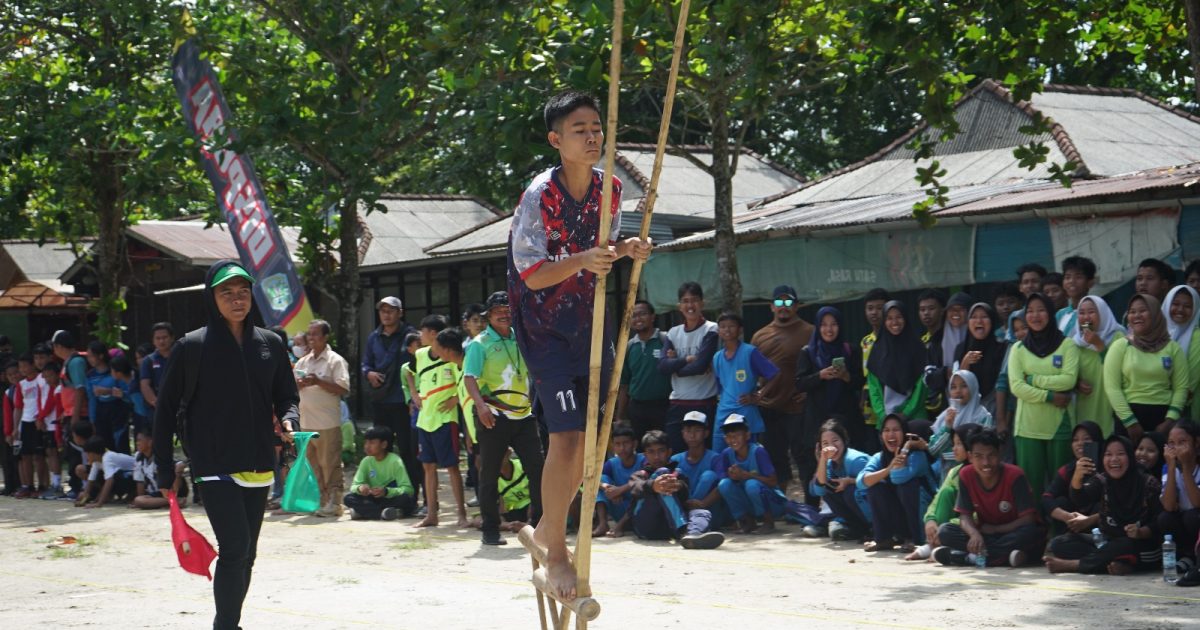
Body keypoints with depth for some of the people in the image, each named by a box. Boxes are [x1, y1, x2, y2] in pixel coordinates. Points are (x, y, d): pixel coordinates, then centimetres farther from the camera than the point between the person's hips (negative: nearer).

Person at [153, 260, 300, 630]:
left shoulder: (270, 344, 6)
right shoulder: (192, 348, -4)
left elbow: (287, 395, 15)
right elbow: (166, 409, 1)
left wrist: (289, 419, -9)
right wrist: (166, 470, -2)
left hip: (259, 465, 5)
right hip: (215, 466, -5)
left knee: (245, 555, 10)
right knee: (235, 547, -16)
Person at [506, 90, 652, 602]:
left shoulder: (609, 188, -1)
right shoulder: (540, 196, -20)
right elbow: (533, 274, -20)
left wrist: (626, 249, -6)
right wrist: (582, 260, -36)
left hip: (588, 319, 7)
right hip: (543, 325, -7)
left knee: (592, 435, 11)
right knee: (567, 436, -14)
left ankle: (548, 527, 31)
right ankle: (556, 555, 0)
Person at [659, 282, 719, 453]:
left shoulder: (711, 330, -3)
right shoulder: (674, 333, 12)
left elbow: (701, 365, -14)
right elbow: (662, 365, -1)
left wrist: (676, 364, -1)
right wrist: (687, 359, -12)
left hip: (704, 405, -5)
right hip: (677, 405, 5)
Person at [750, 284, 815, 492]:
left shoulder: (809, 333, -2)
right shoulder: (760, 335, 12)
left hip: (797, 407, -5)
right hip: (768, 407, 5)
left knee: (803, 454, -2)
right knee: (775, 458, 11)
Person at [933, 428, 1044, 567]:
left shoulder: (1014, 476, -17)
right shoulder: (966, 475, -8)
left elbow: (1028, 519, -18)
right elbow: (965, 515, -9)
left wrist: (995, 529, -18)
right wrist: (974, 534, -31)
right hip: (984, 533, 3)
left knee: (1031, 533, -37)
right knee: (944, 532, -20)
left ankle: (970, 557, -32)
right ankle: (1004, 554, -29)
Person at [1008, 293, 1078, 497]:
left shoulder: (1067, 345, 3)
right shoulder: (1018, 349, 8)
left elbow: (1069, 380, -9)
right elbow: (1016, 386, -4)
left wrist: (1033, 379, -9)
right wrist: (1050, 396, -12)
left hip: (1059, 425, -1)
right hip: (1027, 427, 1)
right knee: (1030, 484, 2)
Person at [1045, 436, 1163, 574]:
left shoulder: (1148, 483, -7)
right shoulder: (1101, 481, 3)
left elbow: (1159, 522, -10)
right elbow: (1079, 497, -17)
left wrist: (1140, 533, -29)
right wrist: (1077, 477, -38)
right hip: (1107, 540, 5)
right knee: (1059, 544, -13)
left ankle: (1070, 564, -22)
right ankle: (1121, 564, -30)